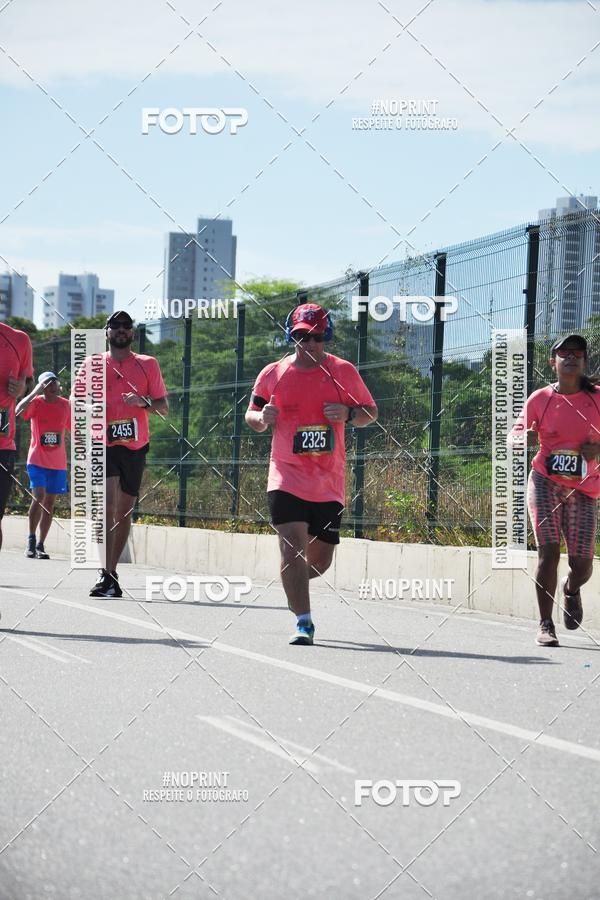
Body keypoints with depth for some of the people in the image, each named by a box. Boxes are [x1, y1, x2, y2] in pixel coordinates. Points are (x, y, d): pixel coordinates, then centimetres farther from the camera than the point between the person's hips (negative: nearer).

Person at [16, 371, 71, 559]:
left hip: (58, 463, 4)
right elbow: (18, 411, -26)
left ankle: (40, 545, 10)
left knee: (50, 503, 5)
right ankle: (31, 539, -4)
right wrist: (35, 392, -25)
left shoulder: (65, 405, 6)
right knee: (39, 496, -18)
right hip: (37, 460, -4)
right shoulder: (36, 402, -6)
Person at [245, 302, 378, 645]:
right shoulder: (273, 373, 3)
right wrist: (262, 418, -10)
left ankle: (293, 583, 42)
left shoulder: (344, 372, 3)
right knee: (293, 545, -19)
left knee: (320, 560, 8)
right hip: (287, 478, -2)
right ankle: (303, 622, -16)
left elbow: (371, 413, 11)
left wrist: (349, 413, -11)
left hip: (329, 483, 2)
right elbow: (252, 416, 13)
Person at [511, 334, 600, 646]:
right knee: (548, 551, -14)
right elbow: (516, 433, 7)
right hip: (545, 483, -1)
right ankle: (545, 626, -4)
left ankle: (571, 589, 36)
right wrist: (525, 438, -17)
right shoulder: (539, 400, 1)